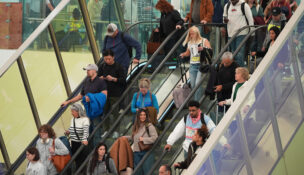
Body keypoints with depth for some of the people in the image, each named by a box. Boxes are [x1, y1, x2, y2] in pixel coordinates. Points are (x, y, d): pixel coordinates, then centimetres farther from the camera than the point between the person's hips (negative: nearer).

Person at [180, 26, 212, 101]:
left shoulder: (204, 41, 2)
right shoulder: (190, 42, 16)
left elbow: (210, 49, -6)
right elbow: (188, 52, 27)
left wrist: (203, 48, -24)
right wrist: (183, 54, 6)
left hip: (201, 65, -5)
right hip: (193, 65, 5)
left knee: (198, 83, -17)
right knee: (192, 84, 2)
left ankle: (197, 101, -14)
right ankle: (194, 100, 13)